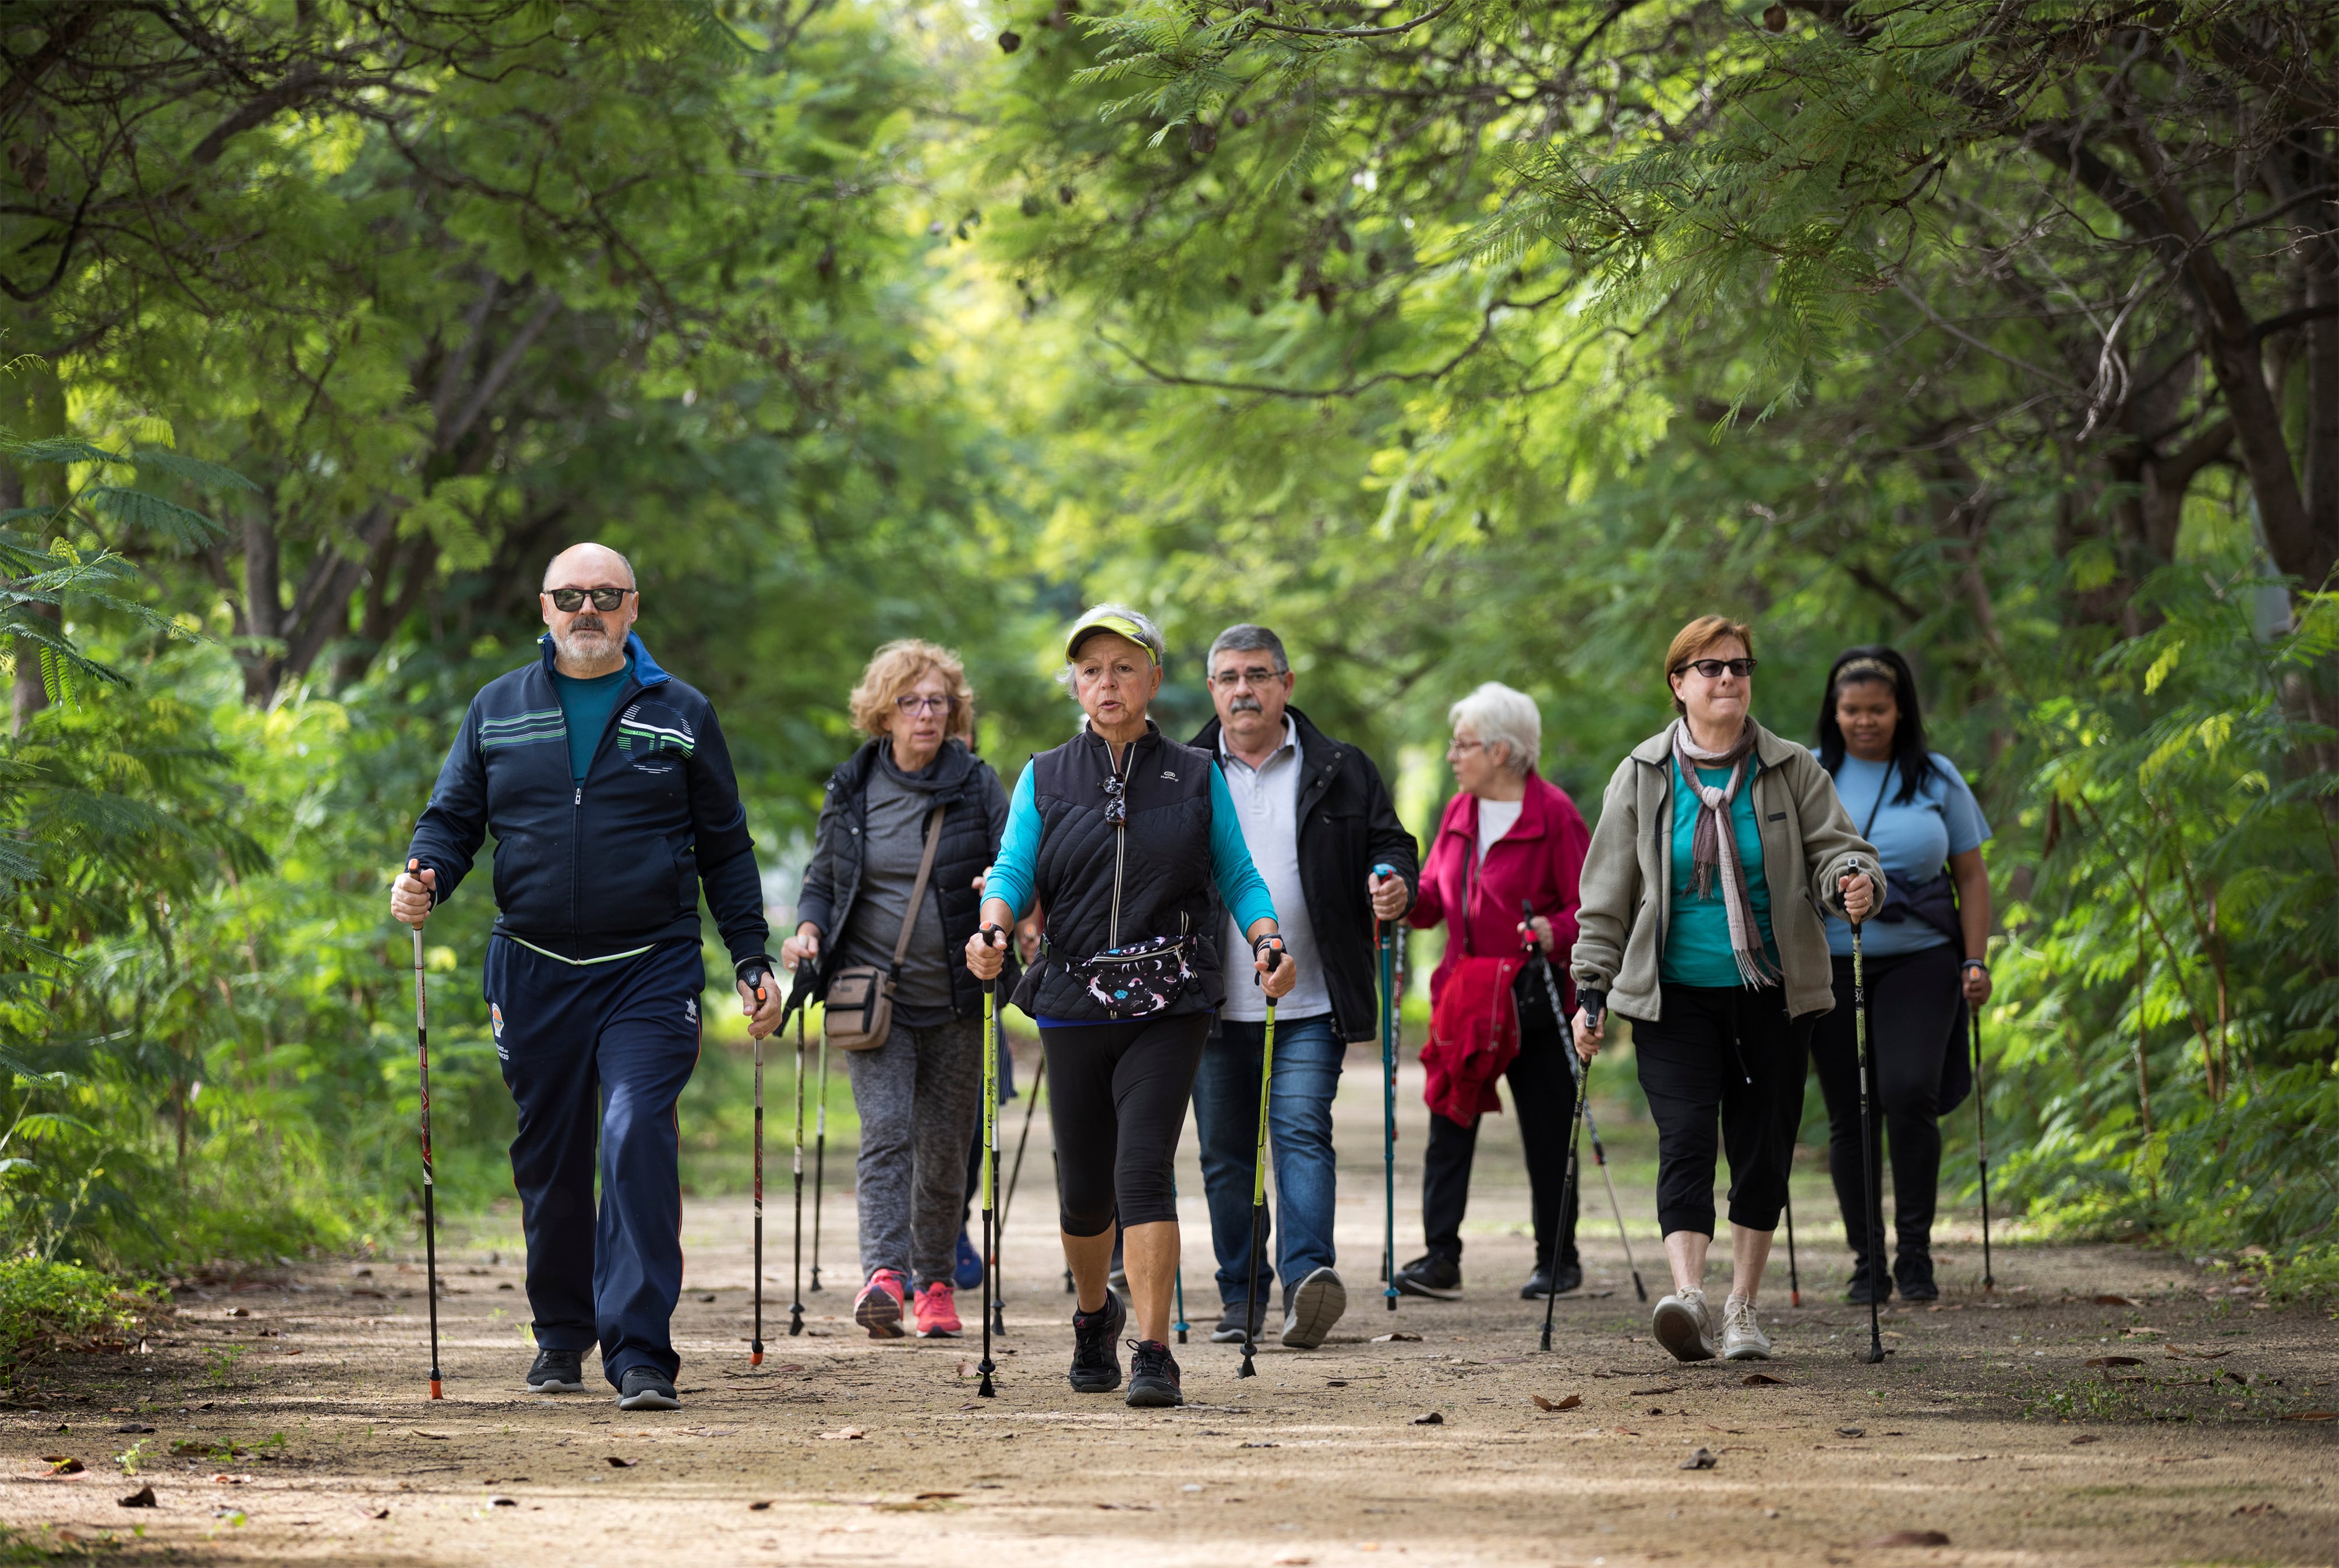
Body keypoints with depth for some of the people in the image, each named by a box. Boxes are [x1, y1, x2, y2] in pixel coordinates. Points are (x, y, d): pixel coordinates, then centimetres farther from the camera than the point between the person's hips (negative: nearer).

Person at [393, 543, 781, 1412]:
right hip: (534, 973, 2)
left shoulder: (680, 715, 7)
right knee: (549, 1160, 9)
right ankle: (561, 1335, 28)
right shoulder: (498, 709, 10)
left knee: (639, 1138, -17)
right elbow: (453, 817, 12)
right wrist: (423, 878, -10)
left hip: (650, 973, -2)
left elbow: (724, 848, 11)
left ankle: (640, 1354, -19)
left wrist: (751, 960, 6)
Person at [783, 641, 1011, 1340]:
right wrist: (808, 931, -5)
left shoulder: (978, 785, 2)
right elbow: (822, 880, 15)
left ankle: (937, 1282, 19)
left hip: (955, 1000, 0)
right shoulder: (851, 789, 6)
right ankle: (884, 1272, -28)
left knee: (944, 1144, 6)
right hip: (873, 995, 0)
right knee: (886, 1129, -16)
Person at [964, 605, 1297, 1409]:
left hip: (1168, 1008, -2)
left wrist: (1268, 939, -10)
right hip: (1074, 1002, 2)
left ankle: (1155, 1355, -15)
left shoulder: (1196, 777, 8)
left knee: (1143, 1170, -16)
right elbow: (1013, 871, 1)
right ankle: (1094, 1314, 38)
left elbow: (1237, 875, 9)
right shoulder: (1045, 779, 9)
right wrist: (992, 928, -20)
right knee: (1085, 1184, 9)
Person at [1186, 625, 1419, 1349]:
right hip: (1216, 1009, 2)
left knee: (1302, 1130, -15)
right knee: (1226, 1153, 7)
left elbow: (1390, 846, 10)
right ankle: (1242, 1295, 16)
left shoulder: (1341, 771, 7)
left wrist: (1395, 884, -14)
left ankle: (1309, 1272, -25)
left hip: (1310, 1006, -2)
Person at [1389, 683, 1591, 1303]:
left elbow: (1589, 906, -9)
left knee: (1546, 1129, 3)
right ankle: (1441, 1259, -5)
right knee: (1449, 1120, -3)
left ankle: (1558, 1259, 15)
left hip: (1533, 997, -5)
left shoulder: (1554, 814, -7)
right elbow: (1433, 897, 13)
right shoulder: (1460, 812, 13)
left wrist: (1554, 932, -27)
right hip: (1464, 994, 6)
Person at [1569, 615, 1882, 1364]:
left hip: (1772, 994, 2)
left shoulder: (1792, 771, 5)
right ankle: (1689, 1297, -29)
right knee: (1685, 1135, -16)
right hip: (1675, 996, -2)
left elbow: (1834, 847, 2)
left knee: (1764, 1147, 4)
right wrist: (1592, 992, 3)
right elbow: (1607, 895, 8)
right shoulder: (1642, 777, 4)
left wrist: (1853, 881, -23)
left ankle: (1742, 1309, 15)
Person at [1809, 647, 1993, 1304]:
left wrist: (1976, 961, 2)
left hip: (1919, 960, -1)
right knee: (1849, 1116, 2)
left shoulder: (1936, 778, 7)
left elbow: (1971, 875, 10)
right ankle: (1867, 1263, 12)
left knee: (1909, 1092, -19)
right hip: (1831, 965, 1)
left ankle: (1915, 1251, -6)